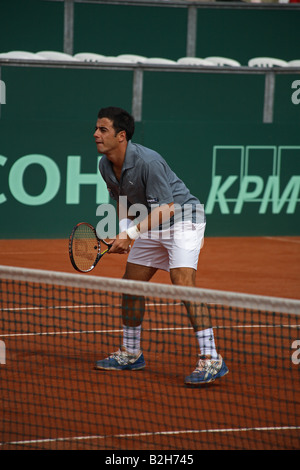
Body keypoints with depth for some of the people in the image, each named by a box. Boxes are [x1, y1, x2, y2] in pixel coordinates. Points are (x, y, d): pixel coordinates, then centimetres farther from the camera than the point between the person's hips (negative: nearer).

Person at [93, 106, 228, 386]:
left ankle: (211, 360, -24)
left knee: (183, 283, -22)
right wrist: (123, 234, -3)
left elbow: (166, 209, -28)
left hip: (182, 219, -9)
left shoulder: (148, 162, -28)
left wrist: (130, 233, -33)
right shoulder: (105, 165, -3)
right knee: (131, 283, 9)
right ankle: (130, 354, 25)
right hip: (151, 226, 9)